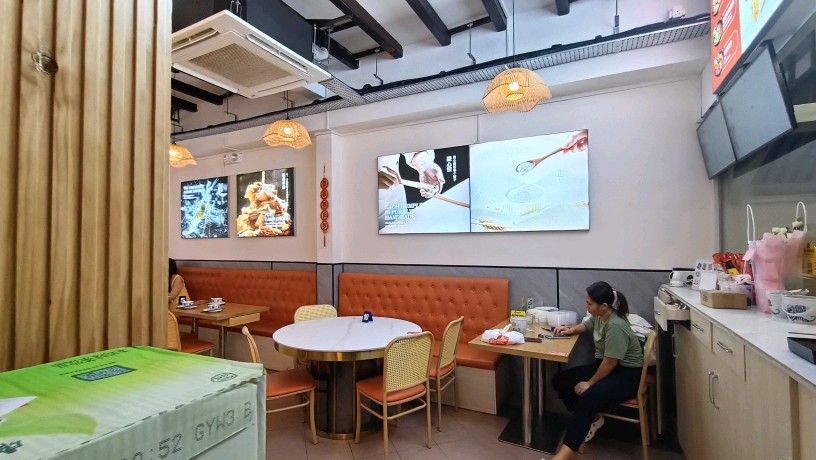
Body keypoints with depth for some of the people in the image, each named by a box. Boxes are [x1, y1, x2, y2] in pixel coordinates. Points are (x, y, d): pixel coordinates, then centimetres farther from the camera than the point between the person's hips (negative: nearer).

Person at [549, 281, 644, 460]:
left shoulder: (615, 326, -27)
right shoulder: (599, 316, -1)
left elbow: (610, 363, -24)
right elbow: (587, 325, 24)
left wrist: (590, 383, -13)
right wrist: (571, 330, 4)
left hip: (626, 374, -9)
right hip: (605, 365, 9)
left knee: (588, 397, -34)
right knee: (560, 380, -2)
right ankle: (591, 419, 7)